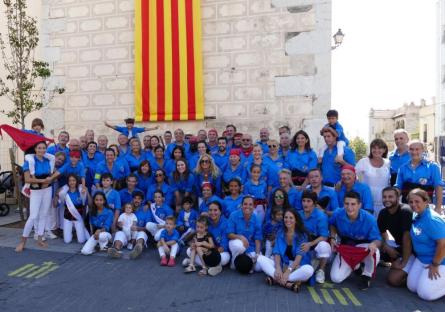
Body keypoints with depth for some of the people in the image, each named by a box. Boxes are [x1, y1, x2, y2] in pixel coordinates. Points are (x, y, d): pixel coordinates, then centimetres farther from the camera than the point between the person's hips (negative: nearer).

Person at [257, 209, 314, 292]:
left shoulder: (302, 235, -4)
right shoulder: (280, 234, 6)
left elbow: (299, 255, -16)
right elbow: (277, 253, -2)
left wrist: (288, 271, -29)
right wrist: (278, 268, -22)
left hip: (297, 267, -3)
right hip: (282, 265, 3)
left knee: (309, 269, -36)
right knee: (260, 258, -18)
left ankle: (276, 279, -28)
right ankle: (287, 283, -32)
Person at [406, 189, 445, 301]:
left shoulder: (432, 220, -28)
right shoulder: (416, 216, 0)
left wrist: (435, 265, -19)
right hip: (422, 258, 9)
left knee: (425, 294, -8)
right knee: (412, 287, 8)